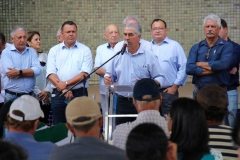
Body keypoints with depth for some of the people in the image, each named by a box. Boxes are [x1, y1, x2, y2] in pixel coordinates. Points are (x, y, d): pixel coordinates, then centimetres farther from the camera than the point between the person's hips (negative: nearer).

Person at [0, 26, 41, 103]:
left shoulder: (32, 52, 10)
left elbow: (38, 70, -5)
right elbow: (10, 73, -15)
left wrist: (19, 72, -15)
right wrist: (30, 71, -7)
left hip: (29, 96, 3)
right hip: (11, 96, -3)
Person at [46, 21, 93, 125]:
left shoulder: (85, 50, 4)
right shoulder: (54, 51, 9)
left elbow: (85, 73, -7)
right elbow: (51, 73, -1)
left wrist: (66, 83, -14)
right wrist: (63, 89, -14)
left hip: (79, 94, -1)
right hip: (58, 94, 2)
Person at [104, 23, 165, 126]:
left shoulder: (149, 56, 1)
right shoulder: (118, 56, 11)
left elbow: (160, 79, -2)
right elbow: (110, 74, 19)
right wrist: (107, 79, -4)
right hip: (122, 102, 3)